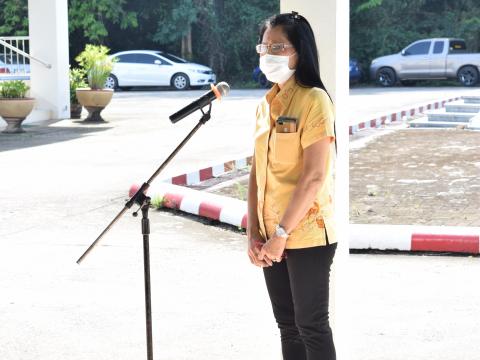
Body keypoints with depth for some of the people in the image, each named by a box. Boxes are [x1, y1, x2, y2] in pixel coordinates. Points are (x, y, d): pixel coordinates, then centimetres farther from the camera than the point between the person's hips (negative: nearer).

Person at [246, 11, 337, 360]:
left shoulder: (314, 100, -12)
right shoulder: (265, 104, 10)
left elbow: (314, 176, -18)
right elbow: (257, 173, 11)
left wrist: (281, 233, -18)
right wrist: (253, 233, 2)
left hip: (306, 235, -7)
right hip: (271, 236, 7)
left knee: (311, 325, 2)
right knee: (287, 325, 14)